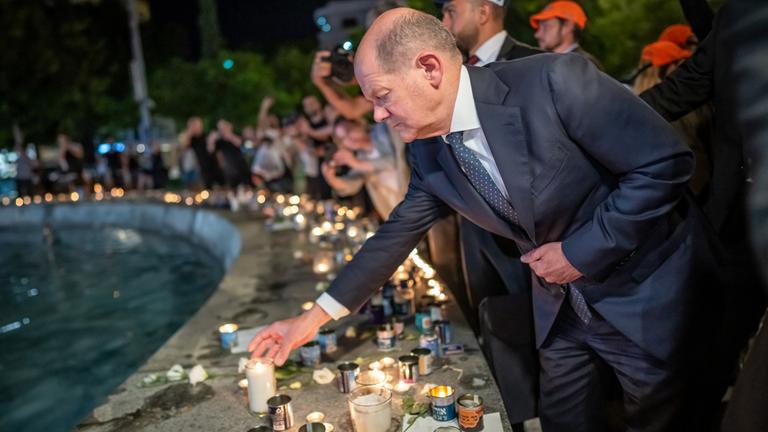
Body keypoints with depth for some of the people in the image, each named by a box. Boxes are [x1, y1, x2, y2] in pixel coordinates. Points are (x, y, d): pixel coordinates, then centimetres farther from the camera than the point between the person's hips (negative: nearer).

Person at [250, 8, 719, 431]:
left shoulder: (554, 81, -27)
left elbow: (666, 161, -22)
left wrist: (580, 251, -21)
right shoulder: (429, 152, -7)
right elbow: (399, 232, 1)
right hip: (559, 307, 5)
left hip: (645, 294, -4)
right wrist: (317, 315, 1)